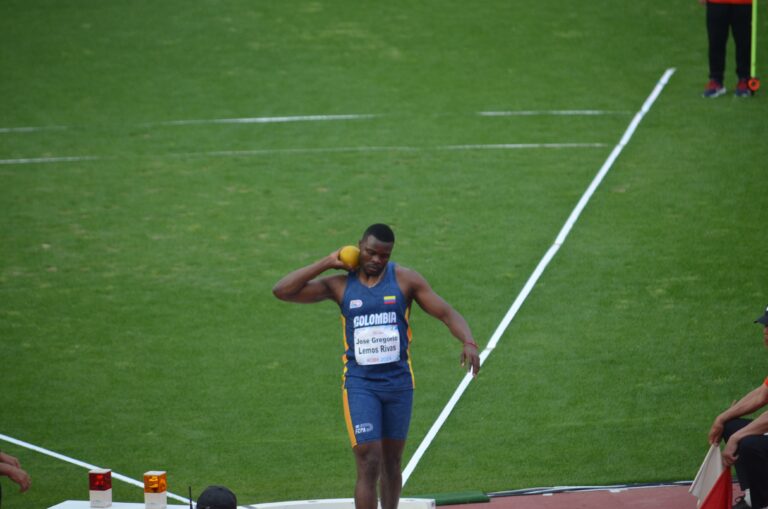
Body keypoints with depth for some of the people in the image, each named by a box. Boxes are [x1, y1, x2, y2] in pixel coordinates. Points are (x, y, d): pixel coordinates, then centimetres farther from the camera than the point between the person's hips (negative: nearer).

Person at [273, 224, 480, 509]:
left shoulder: (405, 280, -1)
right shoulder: (340, 285, 0)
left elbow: (447, 314, -3)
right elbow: (282, 291, -4)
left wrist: (468, 342, -22)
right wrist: (327, 263, -7)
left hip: (398, 382, 2)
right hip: (360, 383, -2)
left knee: (391, 462, 14)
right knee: (369, 464, -12)